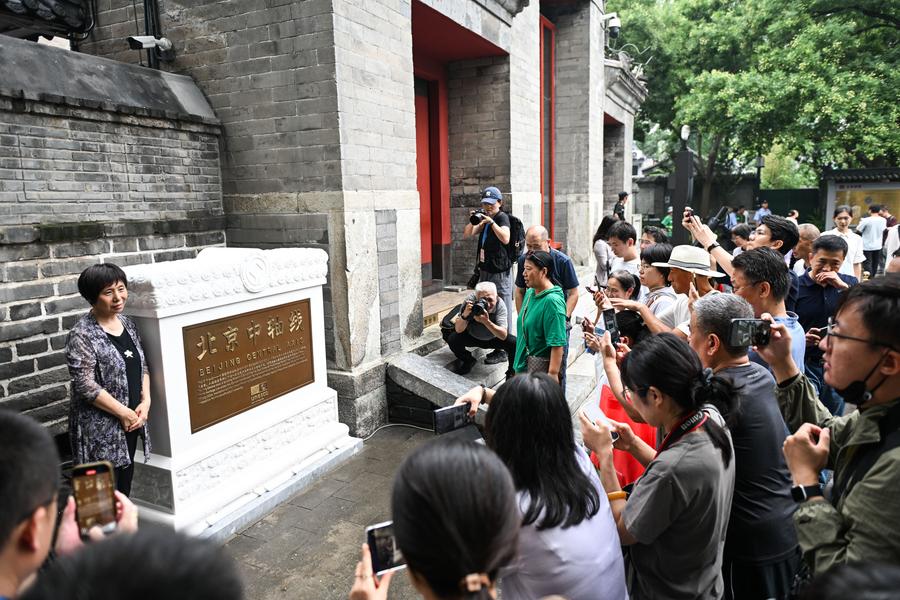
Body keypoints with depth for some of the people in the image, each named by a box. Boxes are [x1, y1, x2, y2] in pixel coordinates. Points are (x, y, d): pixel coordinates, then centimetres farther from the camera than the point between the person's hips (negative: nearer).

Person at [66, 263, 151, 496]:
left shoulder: (127, 323, 6)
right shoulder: (82, 335, -15)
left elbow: (142, 365, 11)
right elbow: (85, 385, -19)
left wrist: (145, 401, -2)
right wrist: (124, 412, -15)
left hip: (132, 422, 7)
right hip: (101, 428, -7)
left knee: (125, 485, 17)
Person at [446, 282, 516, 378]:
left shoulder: (500, 305, -29)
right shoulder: (470, 301, -28)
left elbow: (503, 335, -38)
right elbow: (458, 330, -27)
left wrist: (486, 321, -53)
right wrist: (464, 315, -47)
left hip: (494, 339, -1)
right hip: (472, 337, 1)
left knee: (514, 343, -26)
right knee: (452, 339, -25)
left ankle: (512, 373, 4)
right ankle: (468, 361, 9)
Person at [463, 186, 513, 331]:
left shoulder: (502, 217, -8)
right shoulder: (484, 218, 14)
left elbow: (505, 239, -27)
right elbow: (466, 235, 11)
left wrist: (491, 222, -31)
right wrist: (473, 221, -5)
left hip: (500, 271, -8)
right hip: (485, 269, 8)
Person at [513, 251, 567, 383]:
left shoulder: (552, 301, -20)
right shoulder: (530, 293, 7)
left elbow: (557, 343, -23)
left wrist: (553, 374, -25)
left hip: (541, 366, -8)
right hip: (524, 362, 9)